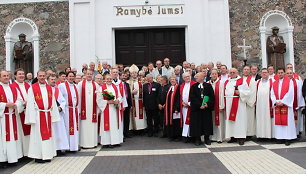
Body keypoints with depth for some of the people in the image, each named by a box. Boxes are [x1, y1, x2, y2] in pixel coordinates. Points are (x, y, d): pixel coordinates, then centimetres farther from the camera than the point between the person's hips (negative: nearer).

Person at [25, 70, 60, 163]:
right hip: (38, 115, -4)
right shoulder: (32, 88, -3)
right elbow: (30, 104, -6)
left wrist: (54, 115, 6)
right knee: (38, 135, 1)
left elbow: (53, 102, 10)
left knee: (48, 134, 9)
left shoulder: (49, 88, 9)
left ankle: (47, 155, 19)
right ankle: (38, 156, 10)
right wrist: (31, 118, -11)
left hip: (48, 115, 4)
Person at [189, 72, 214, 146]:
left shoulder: (208, 86, 6)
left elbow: (212, 96, -1)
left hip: (207, 109, 1)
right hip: (196, 109, 0)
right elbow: (192, 98, -5)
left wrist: (208, 104, -16)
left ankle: (207, 139, 16)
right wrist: (199, 105, -15)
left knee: (207, 123, 5)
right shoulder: (193, 87, 4)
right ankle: (197, 139, 10)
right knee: (197, 124, 1)